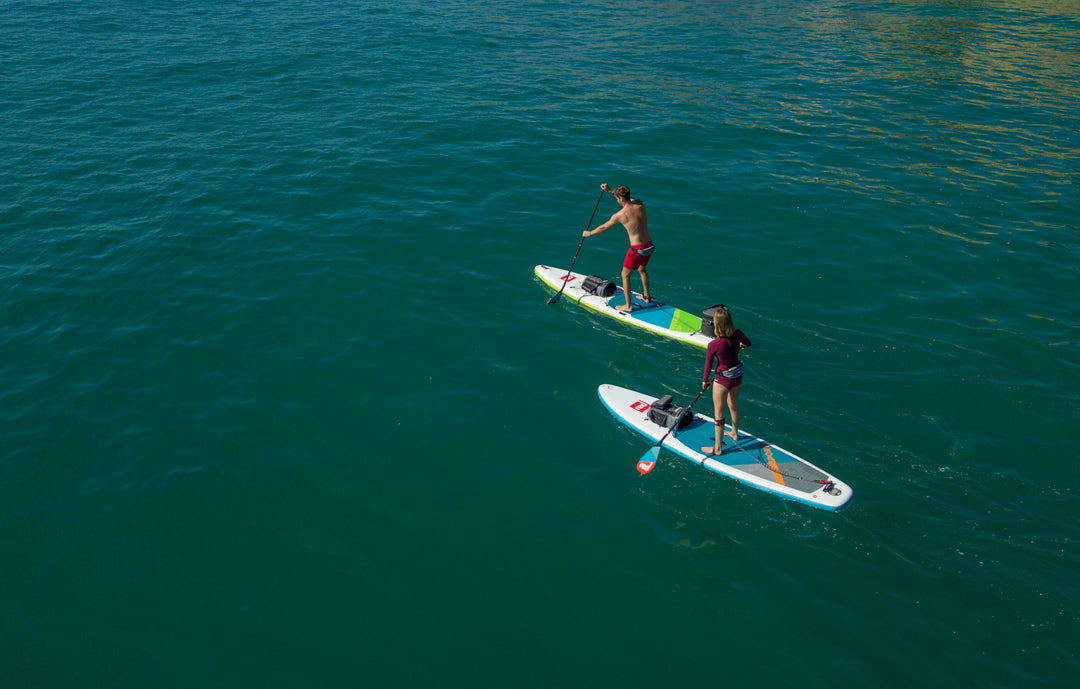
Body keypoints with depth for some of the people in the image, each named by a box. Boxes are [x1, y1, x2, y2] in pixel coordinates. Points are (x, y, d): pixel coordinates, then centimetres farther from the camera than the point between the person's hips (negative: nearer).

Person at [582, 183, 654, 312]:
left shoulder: (620, 215, -13)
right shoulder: (640, 204, 2)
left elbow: (603, 227, 3)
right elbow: (627, 198, 26)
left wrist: (589, 233, 20)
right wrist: (610, 191, 26)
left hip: (637, 250, -7)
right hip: (649, 246, 7)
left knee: (625, 275, 10)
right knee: (642, 269, 32)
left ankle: (628, 306, 13)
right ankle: (646, 296, 45)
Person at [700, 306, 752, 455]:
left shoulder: (713, 345, -28)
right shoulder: (738, 335, -13)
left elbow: (708, 365, -13)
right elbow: (748, 343, 11)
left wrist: (705, 381, 4)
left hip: (722, 380, -6)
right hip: (737, 377, 6)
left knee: (718, 413, 8)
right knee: (733, 405, 29)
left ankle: (717, 448, 20)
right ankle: (734, 433, 51)